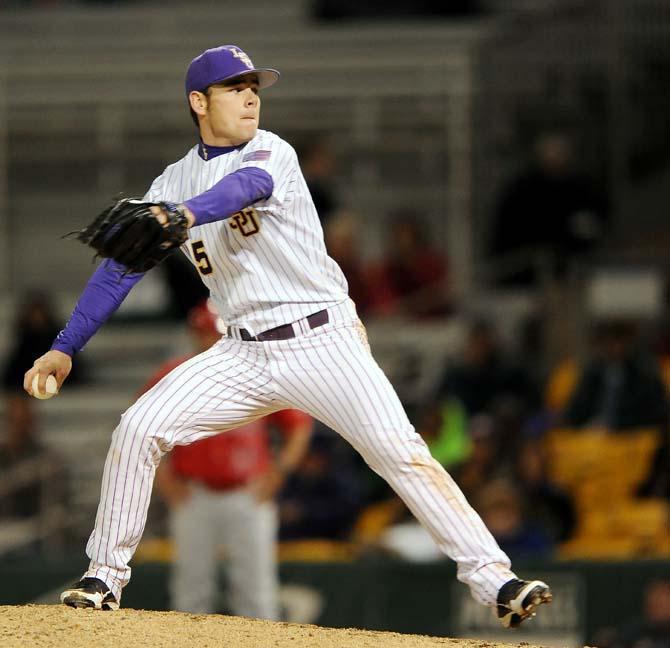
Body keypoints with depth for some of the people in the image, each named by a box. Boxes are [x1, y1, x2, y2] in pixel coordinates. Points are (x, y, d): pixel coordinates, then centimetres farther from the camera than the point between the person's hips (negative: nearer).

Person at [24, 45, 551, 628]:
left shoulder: (270, 153, -5)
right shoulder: (173, 183, 10)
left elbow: (243, 188, -29)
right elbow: (120, 268, 12)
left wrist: (183, 216, -50)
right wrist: (65, 348, 4)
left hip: (324, 342, -4)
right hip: (245, 356, 4)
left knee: (399, 451, -18)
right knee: (139, 429, -9)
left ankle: (493, 578, -18)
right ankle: (105, 577, 5)